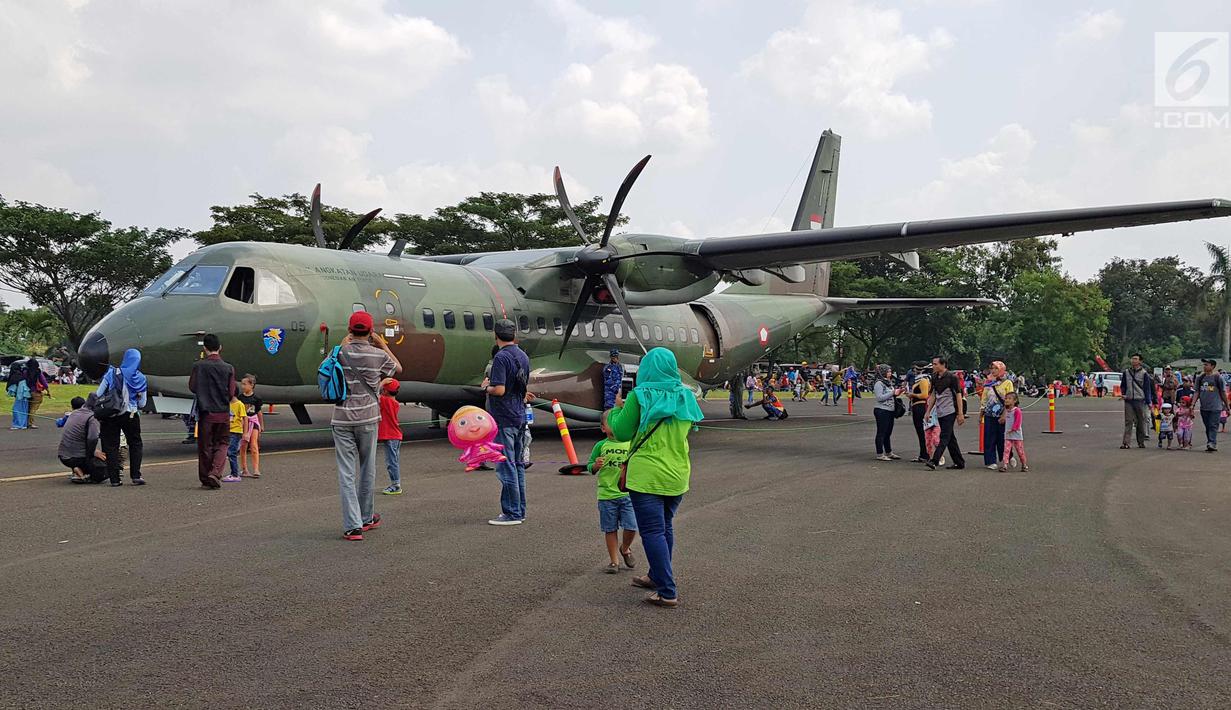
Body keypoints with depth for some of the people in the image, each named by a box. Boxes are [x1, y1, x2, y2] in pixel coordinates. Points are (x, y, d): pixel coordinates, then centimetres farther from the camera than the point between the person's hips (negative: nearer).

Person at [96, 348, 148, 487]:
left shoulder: (112, 373, -5)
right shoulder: (141, 378, 1)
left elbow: (98, 395, -6)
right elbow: (142, 404, 3)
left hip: (110, 415, -1)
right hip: (130, 416, 1)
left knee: (111, 446, 7)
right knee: (135, 444, 15)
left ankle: (114, 479, 6)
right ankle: (136, 476, 7)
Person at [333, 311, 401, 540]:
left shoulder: (341, 352, -6)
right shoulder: (378, 355, -5)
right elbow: (398, 368, 16)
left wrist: (344, 343, 24)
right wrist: (383, 345, 23)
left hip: (342, 419, 0)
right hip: (367, 418, 1)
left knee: (346, 472, 0)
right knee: (367, 470, 16)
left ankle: (352, 526, -6)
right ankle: (366, 518, 30)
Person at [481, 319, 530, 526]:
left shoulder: (501, 358, -16)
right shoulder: (523, 357, 11)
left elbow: (499, 390, -22)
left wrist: (486, 386, -5)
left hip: (503, 419, -9)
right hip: (519, 417, 9)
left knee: (507, 467, -4)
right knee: (518, 465, 14)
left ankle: (511, 513, -1)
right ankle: (520, 510, 20)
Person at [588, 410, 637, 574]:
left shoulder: (630, 444, 3)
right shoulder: (601, 446, 0)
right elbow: (590, 468, 4)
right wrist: (596, 465, -17)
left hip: (627, 494, 1)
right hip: (606, 495, -1)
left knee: (631, 527, -2)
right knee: (610, 529, 6)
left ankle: (625, 548, 29)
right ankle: (614, 561, 20)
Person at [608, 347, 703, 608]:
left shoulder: (640, 396, -10)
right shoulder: (685, 397, 4)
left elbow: (622, 432, -4)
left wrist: (618, 409, 13)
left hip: (646, 476, -6)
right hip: (677, 475, 6)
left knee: (652, 532, -2)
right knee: (665, 527, 20)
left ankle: (667, 592, -5)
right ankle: (658, 576, 35)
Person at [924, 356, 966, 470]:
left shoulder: (952, 377, -9)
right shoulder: (935, 377, 11)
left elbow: (958, 395, -9)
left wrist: (960, 414, -13)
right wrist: (928, 411, 14)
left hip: (949, 411, -8)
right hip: (939, 412, 8)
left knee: (944, 437, -12)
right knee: (950, 438, 11)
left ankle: (934, 461, -21)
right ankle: (959, 463, 17)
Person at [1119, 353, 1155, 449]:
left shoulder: (1144, 373, 1)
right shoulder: (1126, 373, 9)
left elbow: (1147, 388, 1)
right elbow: (1123, 385, 19)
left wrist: (1149, 402, -3)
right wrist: (1123, 394, 1)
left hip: (1140, 401, -1)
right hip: (1129, 401, 2)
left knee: (1141, 422, 7)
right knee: (1128, 421, -5)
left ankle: (1141, 442, 17)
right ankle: (1125, 442, -10)